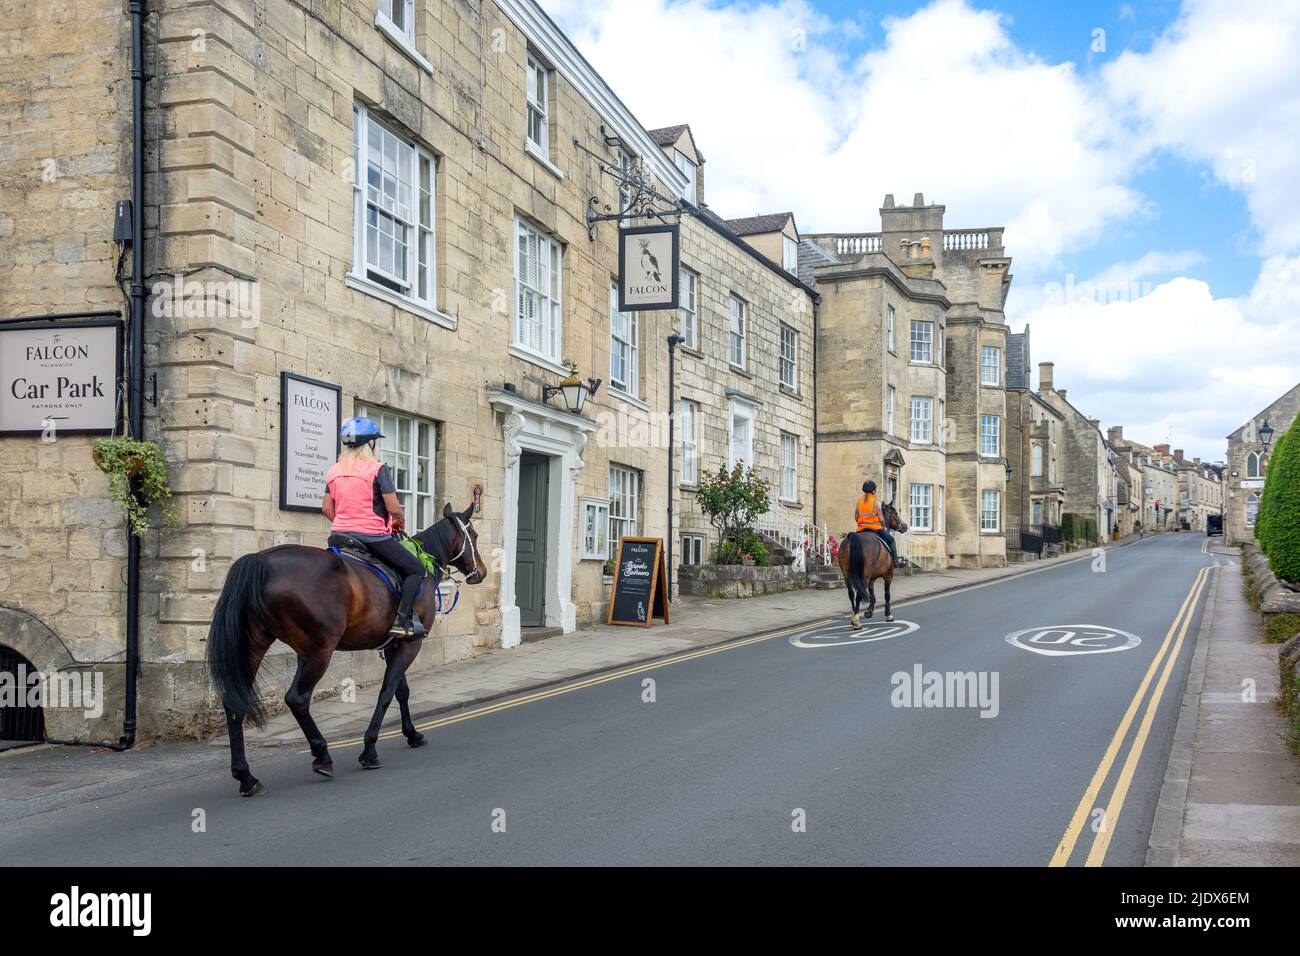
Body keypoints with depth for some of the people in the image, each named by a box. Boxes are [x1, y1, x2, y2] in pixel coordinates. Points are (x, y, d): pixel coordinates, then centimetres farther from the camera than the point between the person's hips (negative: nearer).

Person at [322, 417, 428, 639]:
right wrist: (400, 523, 6)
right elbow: (393, 508, -13)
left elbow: (327, 508, 10)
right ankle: (402, 620, -9)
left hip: (341, 535, 7)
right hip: (373, 535, -6)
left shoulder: (334, 471, 8)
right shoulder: (378, 469, -11)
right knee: (416, 570, 3)